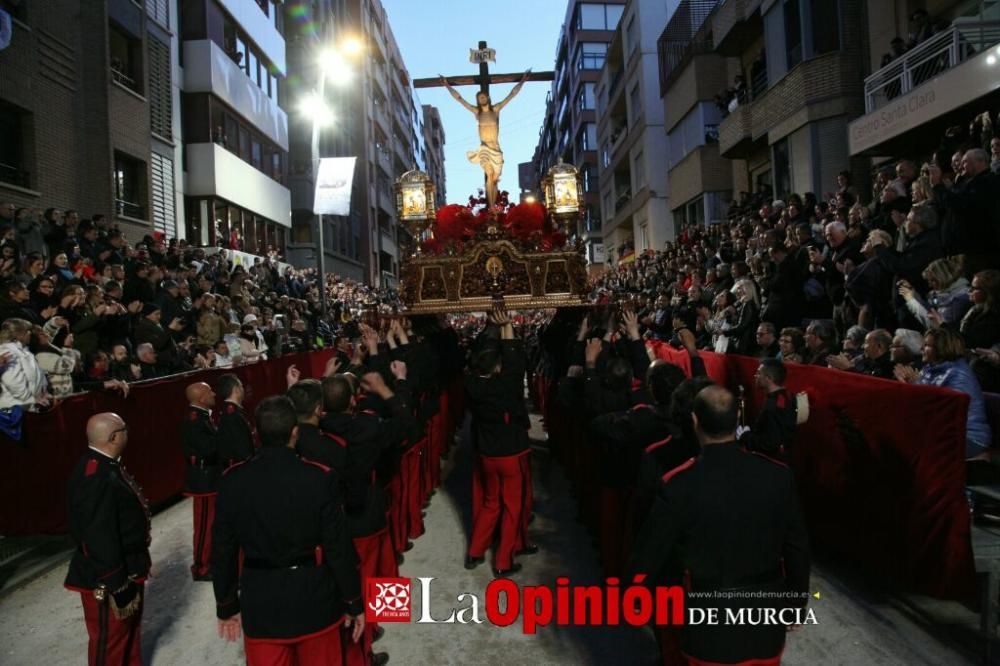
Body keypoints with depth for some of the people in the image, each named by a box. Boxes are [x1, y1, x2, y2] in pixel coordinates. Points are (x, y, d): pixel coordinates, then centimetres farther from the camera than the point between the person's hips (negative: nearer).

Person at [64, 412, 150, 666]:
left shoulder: (103, 465, 2)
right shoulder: (98, 478, -31)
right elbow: (101, 539, -30)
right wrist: (117, 585, -23)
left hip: (126, 569, 10)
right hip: (107, 579, -10)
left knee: (128, 631, 26)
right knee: (110, 641, 10)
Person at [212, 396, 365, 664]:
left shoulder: (233, 480, -10)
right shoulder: (321, 478, -17)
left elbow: (223, 550, -1)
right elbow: (338, 548, -12)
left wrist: (226, 606, 12)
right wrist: (354, 603, 1)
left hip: (259, 602, 2)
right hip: (313, 599, -1)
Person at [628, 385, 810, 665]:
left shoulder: (679, 484, -21)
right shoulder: (777, 475, -12)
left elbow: (649, 556, -11)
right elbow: (797, 549, -1)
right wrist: (796, 603, 15)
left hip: (711, 632, -3)